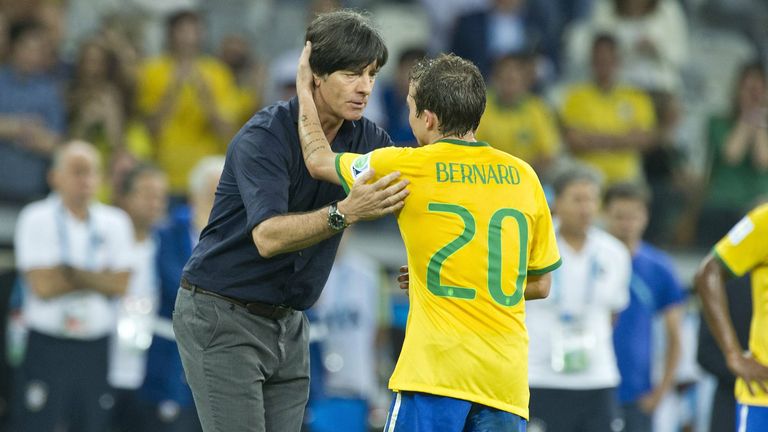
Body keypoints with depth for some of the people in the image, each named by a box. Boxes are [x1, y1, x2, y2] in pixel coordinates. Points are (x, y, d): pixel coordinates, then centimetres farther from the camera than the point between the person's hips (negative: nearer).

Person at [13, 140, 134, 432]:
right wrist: (96, 279, -4)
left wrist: (69, 273, -10)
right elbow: (43, 285, -11)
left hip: (97, 348, 4)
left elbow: (120, 285, -1)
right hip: (47, 344, -4)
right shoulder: (36, 219, -3)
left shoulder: (115, 222, 8)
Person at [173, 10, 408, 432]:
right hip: (221, 317, -7)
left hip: (288, 323, 7)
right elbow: (268, 236, -32)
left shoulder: (366, 139, -1)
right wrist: (345, 212, -46)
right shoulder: (265, 136, -20)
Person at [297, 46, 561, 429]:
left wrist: (304, 89, 32)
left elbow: (318, 160, 18)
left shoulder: (407, 168, -1)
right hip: (507, 378, 4)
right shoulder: (523, 176, 9)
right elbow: (539, 285, 17)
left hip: (438, 366, -4)